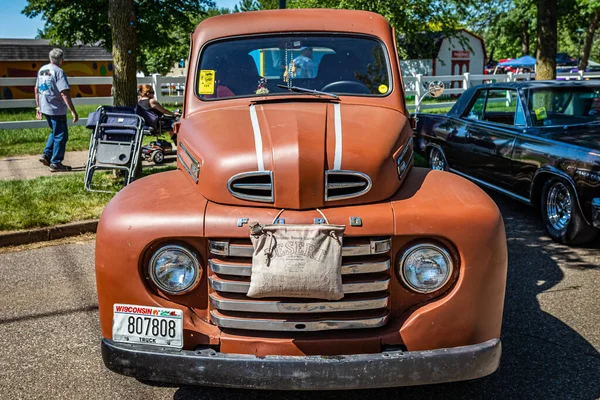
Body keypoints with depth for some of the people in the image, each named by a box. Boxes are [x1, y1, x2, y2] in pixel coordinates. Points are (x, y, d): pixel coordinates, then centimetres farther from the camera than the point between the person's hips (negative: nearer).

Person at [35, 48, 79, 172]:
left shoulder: (42, 69, 11)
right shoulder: (58, 72, -15)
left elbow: (37, 89, 18)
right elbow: (64, 93, -22)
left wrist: (38, 107, 25)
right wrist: (73, 111, -22)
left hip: (44, 109, 8)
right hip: (57, 110, -8)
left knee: (54, 132, 25)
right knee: (61, 135, 2)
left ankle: (46, 155, 19)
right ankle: (55, 163, 5)